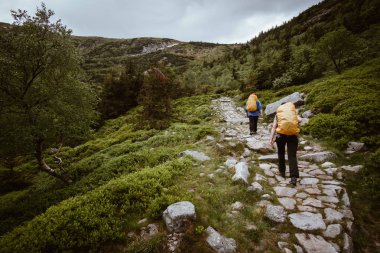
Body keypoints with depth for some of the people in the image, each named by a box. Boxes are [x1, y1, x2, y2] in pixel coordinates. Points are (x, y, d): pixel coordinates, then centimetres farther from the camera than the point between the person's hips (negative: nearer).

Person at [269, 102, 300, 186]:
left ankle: (282, 172, 28)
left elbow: (274, 127, 2)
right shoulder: (294, 112, 15)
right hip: (293, 134, 0)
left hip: (281, 134, 0)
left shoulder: (278, 113, 12)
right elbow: (299, 120, -4)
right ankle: (294, 177, -10)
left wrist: (271, 138, -3)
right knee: (292, 156, 0)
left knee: (281, 154, 20)